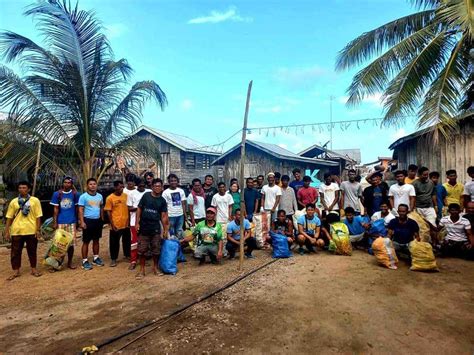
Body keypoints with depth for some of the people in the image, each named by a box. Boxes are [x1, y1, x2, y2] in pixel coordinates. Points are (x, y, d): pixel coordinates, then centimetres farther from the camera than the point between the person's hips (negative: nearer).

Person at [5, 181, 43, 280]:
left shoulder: (35, 200, 1)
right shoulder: (14, 201, 6)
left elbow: (38, 216, -1)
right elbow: (9, 218, 7)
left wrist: (38, 230, -5)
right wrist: (7, 231, 3)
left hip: (31, 231, -2)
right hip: (16, 231, 2)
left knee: (32, 251, 9)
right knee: (15, 252, 7)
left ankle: (33, 269, 22)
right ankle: (16, 271, 19)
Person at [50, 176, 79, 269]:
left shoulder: (75, 194, 2)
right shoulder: (57, 194, 1)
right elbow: (55, 209, 2)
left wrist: (78, 220, 8)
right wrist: (54, 222, -2)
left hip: (72, 222, 1)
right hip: (60, 222, -1)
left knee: (71, 243, 5)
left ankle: (70, 262, 18)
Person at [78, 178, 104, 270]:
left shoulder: (100, 196, 7)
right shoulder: (83, 196, -8)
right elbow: (81, 210, -10)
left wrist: (102, 219, 14)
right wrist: (82, 222, -16)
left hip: (98, 221, 5)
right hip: (88, 220, -5)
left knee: (96, 240, 14)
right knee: (86, 242, 1)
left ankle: (96, 258, 26)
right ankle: (85, 261, 9)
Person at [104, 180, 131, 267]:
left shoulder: (126, 196, 3)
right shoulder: (110, 198, -9)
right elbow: (108, 212, -8)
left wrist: (129, 220, 8)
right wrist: (112, 224, -12)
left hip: (126, 224, 4)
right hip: (116, 225, -4)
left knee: (127, 241, 17)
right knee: (114, 243, 8)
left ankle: (127, 255, 36)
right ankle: (113, 259, 21)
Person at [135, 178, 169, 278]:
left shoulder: (162, 200, 3)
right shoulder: (146, 195, -2)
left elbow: (164, 216, 3)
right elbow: (139, 209, 0)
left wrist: (166, 229, 0)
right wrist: (137, 222, -6)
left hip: (156, 228, 1)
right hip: (143, 227, -1)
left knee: (156, 249, 9)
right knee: (142, 249, 5)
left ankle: (155, 267, 26)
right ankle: (142, 269, 18)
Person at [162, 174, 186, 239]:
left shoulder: (181, 191, 7)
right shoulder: (165, 192, -4)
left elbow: (183, 204, 8)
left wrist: (185, 215, 2)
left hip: (180, 215, 3)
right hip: (171, 216, -3)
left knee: (179, 233, 11)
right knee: (171, 233, 5)